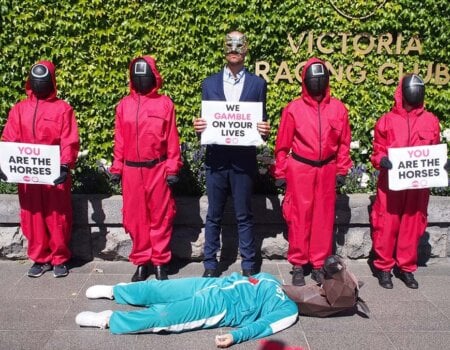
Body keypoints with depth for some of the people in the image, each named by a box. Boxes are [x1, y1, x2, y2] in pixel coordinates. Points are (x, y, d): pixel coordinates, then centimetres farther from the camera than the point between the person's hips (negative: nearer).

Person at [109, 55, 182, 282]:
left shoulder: (165, 103, 1)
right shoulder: (124, 105, 7)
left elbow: (172, 139, 0)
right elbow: (119, 140, 9)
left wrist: (173, 168, -5)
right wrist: (116, 168, 5)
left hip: (158, 169, -2)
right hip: (131, 170, 2)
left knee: (160, 217, 4)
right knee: (136, 218, 7)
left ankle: (160, 262, 16)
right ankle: (141, 262, 19)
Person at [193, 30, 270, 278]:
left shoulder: (257, 84, 5)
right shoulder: (210, 83, 9)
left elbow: (261, 121, 6)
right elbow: (205, 119, 10)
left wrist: (264, 130, -16)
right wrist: (199, 126, -11)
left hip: (244, 159, -1)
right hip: (216, 158, 1)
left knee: (244, 216, 7)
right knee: (213, 216, 9)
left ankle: (249, 265, 19)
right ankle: (210, 264, 21)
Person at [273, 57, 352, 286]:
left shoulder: (338, 108, 4)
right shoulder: (293, 108, -1)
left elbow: (344, 142, 8)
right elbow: (282, 144, 1)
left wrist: (342, 171, 6)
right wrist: (280, 173, 1)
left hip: (327, 171, 2)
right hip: (299, 170, -2)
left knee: (324, 218, 7)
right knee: (299, 217, 1)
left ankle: (319, 264, 18)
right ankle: (298, 265, 12)